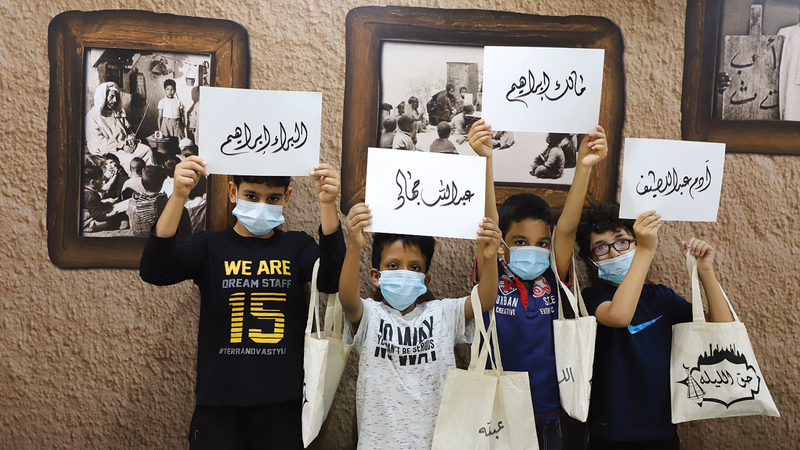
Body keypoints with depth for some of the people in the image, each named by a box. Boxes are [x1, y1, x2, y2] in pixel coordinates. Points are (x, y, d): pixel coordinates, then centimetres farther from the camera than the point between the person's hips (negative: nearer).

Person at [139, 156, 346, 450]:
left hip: (283, 403, 1)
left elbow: (331, 281, -15)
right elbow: (153, 271, -15)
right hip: (219, 403, 0)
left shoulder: (297, 247, 3)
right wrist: (178, 196, -27)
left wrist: (328, 204, -27)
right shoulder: (209, 246, 1)